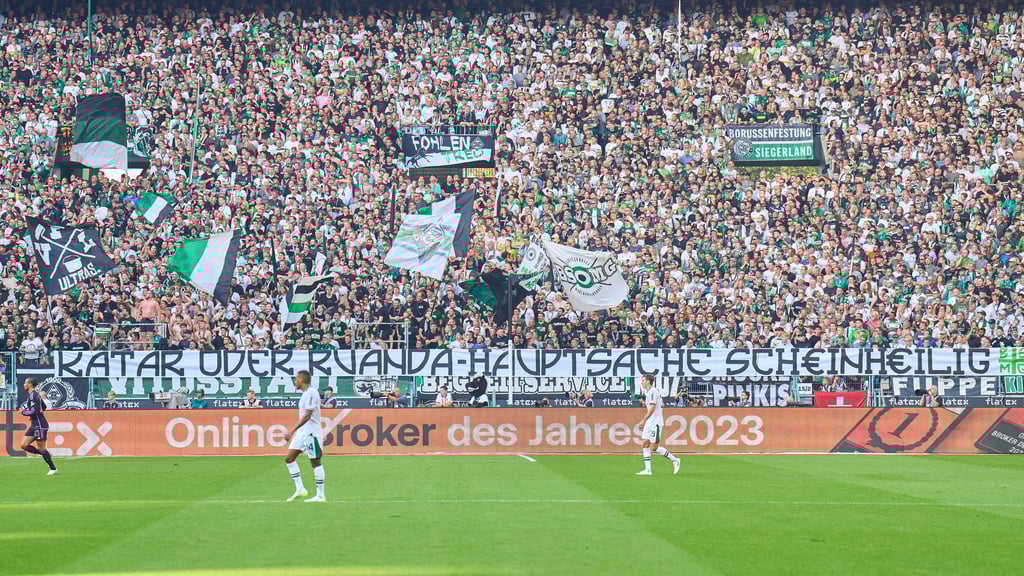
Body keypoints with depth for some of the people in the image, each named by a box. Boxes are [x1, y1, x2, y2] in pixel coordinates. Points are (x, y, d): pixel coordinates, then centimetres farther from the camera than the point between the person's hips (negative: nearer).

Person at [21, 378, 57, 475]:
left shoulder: (33, 395, -16)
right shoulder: (36, 394, 14)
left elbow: (34, 411, -25)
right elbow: (44, 407, 24)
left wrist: (24, 412, -10)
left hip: (39, 425, -10)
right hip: (34, 426, 10)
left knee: (41, 448, -4)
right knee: (24, 445, 5)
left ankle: (53, 469, 4)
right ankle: (46, 455, 12)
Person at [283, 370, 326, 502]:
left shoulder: (311, 393, -16)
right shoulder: (305, 394, 15)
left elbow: (307, 415, -23)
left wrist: (292, 431, -26)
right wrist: (294, 432, 25)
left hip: (311, 432, -10)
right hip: (302, 432, 10)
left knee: (315, 462, -4)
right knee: (289, 458, 4)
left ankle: (320, 495, 2)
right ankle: (300, 489, 6)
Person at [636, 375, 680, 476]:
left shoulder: (653, 391, -15)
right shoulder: (648, 392, 16)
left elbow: (652, 408, -22)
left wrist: (644, 420, -24)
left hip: (656, 423, -10)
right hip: (649, 423, 10)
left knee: (654, 447, -10)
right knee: (645, 444, 3)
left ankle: (674, 460, 2)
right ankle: (647, 470, 2)